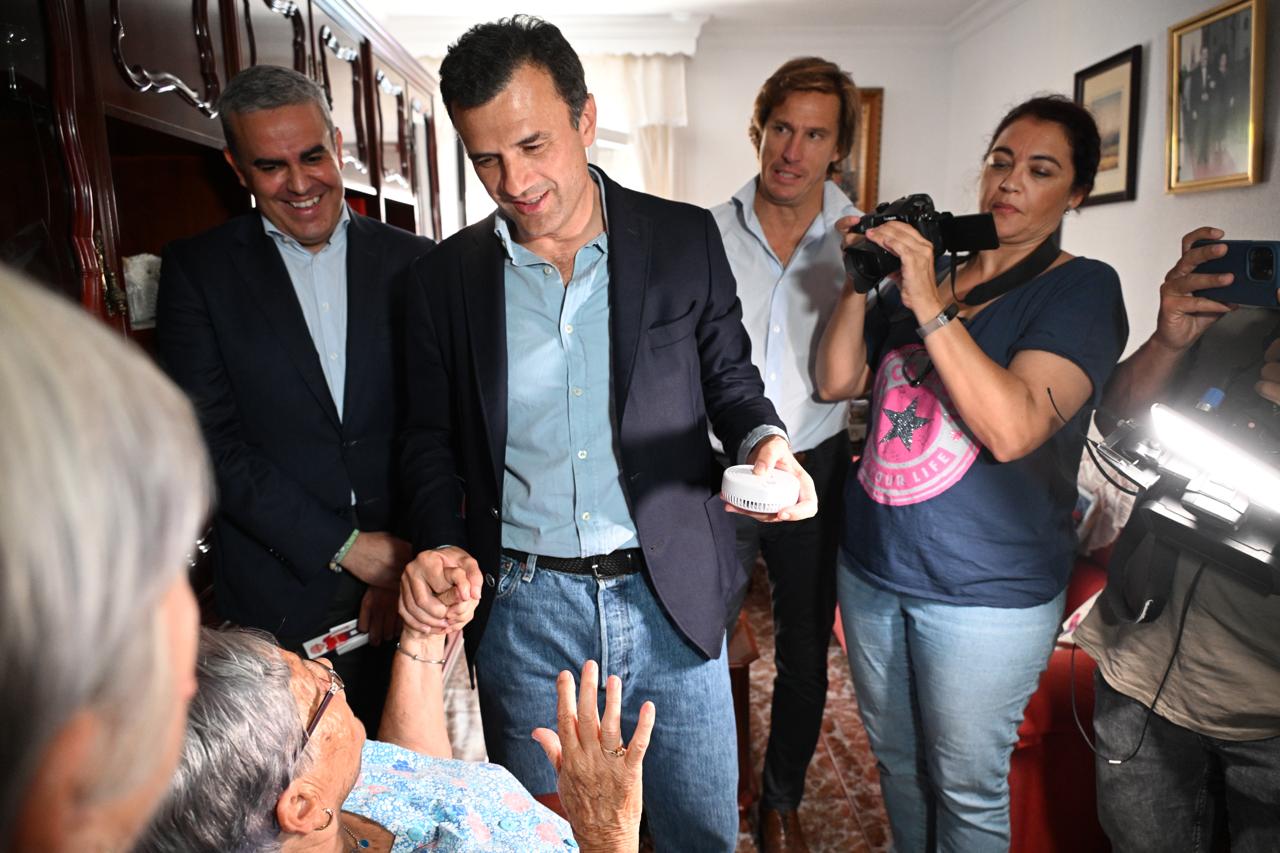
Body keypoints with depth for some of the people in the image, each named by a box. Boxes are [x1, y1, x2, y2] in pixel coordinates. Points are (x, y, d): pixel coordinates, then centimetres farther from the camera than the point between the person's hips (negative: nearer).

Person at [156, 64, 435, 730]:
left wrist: (411, 560, -9)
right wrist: (344, 546, -12)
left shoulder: (412, 263, 4)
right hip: (279, 595, -1)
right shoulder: (197, 269, 1)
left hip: (405, 580, 1)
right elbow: (211, 440, -6)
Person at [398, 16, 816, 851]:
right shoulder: (445, 277, -1)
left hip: (670, 596, 0)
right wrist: (443, 545, -11)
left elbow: (730, 381, 5)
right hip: (522, 610, 1)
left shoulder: (686, 238, -3)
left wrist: (762, 441, -16)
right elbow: (432, 439, 6)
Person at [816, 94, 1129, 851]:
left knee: (965, 789, 13)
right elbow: (837, 382, 2)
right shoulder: (918, 276, 7)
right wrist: (861, 281, -10)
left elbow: (1012, 429, -25)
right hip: (871, 565, 5)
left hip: (985, 593, -5)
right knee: (895, 760, 23)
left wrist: (928, 305, -28)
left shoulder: (1083, 289, -10)